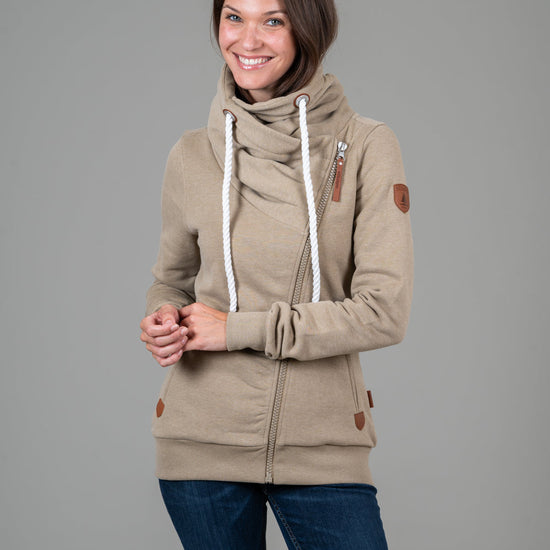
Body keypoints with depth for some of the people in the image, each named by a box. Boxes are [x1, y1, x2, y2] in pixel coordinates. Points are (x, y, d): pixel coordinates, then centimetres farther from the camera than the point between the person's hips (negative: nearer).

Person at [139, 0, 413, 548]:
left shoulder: (367, 146, -6)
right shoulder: (192, 155, 2)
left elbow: (384, 311, -12)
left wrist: (238, 329, -13)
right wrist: (165, 320, -7)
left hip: (321, 447, -1)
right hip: (203, 441, 2)